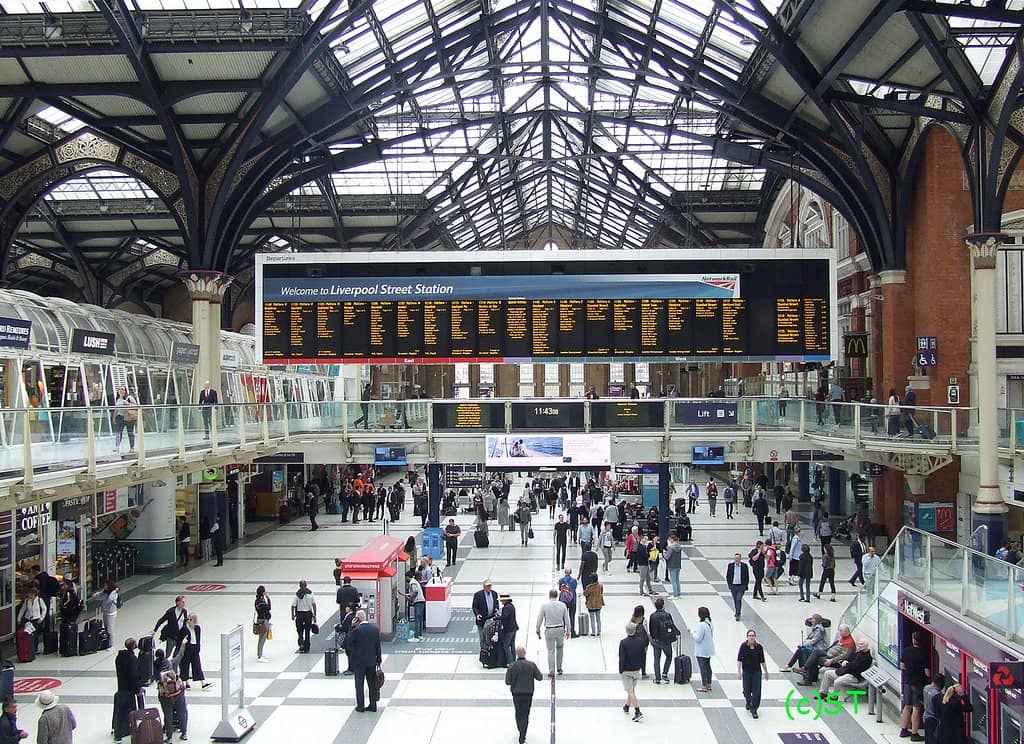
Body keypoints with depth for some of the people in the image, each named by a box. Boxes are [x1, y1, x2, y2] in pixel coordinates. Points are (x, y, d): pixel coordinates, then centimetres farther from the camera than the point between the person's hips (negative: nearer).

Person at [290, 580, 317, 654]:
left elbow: (293, 606, -7)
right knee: (307, 632, 10)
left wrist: (293, 615, 6)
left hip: (299, 613, -2)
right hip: (308, 613, 2)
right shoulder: (310, 593, -2)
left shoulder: (297, 594, -7)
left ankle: (301, 644, -10)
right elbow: (314, 605, -3)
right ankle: (306, 648, 13)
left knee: (300, 630, 11)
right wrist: (314, 615, 3)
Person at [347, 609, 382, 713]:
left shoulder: (356, 630, -18)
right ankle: (373, 706, 18)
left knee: (359, 685, 7)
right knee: (372, 684, 13)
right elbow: (378, 645, 3)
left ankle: (360, 706, 11)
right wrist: (379, 659, 11)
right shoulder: (375, 628, -1)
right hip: (372, 661, 5)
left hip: (359, 662, -4)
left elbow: (348, 641, -5)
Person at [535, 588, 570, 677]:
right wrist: (568, 631, 13)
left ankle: (551, 671, 5)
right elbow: (567, 619, 2)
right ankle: (559, 667, 27)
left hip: (549, 630, -2)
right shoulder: (562, 605, -3)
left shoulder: (544, 605, -8)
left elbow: (539, 619, -4)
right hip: (560, 629, 2)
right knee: (560, 647, 24)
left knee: (551, 651, 6)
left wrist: (538, 630, 9)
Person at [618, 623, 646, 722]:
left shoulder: (623, 642, -17)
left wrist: (620, 670, -6)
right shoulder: (640, 642, -3)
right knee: (631, 690, 22)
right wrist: (639, 666, 16)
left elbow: (622, 658, -17)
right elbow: (643, 656, 3)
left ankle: (638, 712, -13)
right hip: (636, 670, 5)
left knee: (630, 691, -4)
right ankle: (626, 707, 39)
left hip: (626, 671, -5)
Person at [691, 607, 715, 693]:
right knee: (708, 666, 17)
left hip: (701, 651, -9)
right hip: (709, 650, 9)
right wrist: (695, 631, 11)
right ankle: (708, 685, 25)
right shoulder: (709, 623, 5)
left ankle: (704, 686, 5)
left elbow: (698, 638, -23)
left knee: (703, 667, -1)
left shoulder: (701, 625, -24)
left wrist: (692, 632, -8)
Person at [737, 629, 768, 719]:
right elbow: (739, 659, -6)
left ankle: (754, 710, 7)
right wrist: (739, 670, -13)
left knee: (756, 691, -4)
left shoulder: (759, 647, -5)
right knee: (747, 690, 9)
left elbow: (762, 661, 4)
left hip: (757, 672, 0)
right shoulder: (743, 646, -9)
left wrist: (766, 672, 10)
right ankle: (748, 703, 40)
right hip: (746, 672, 0)